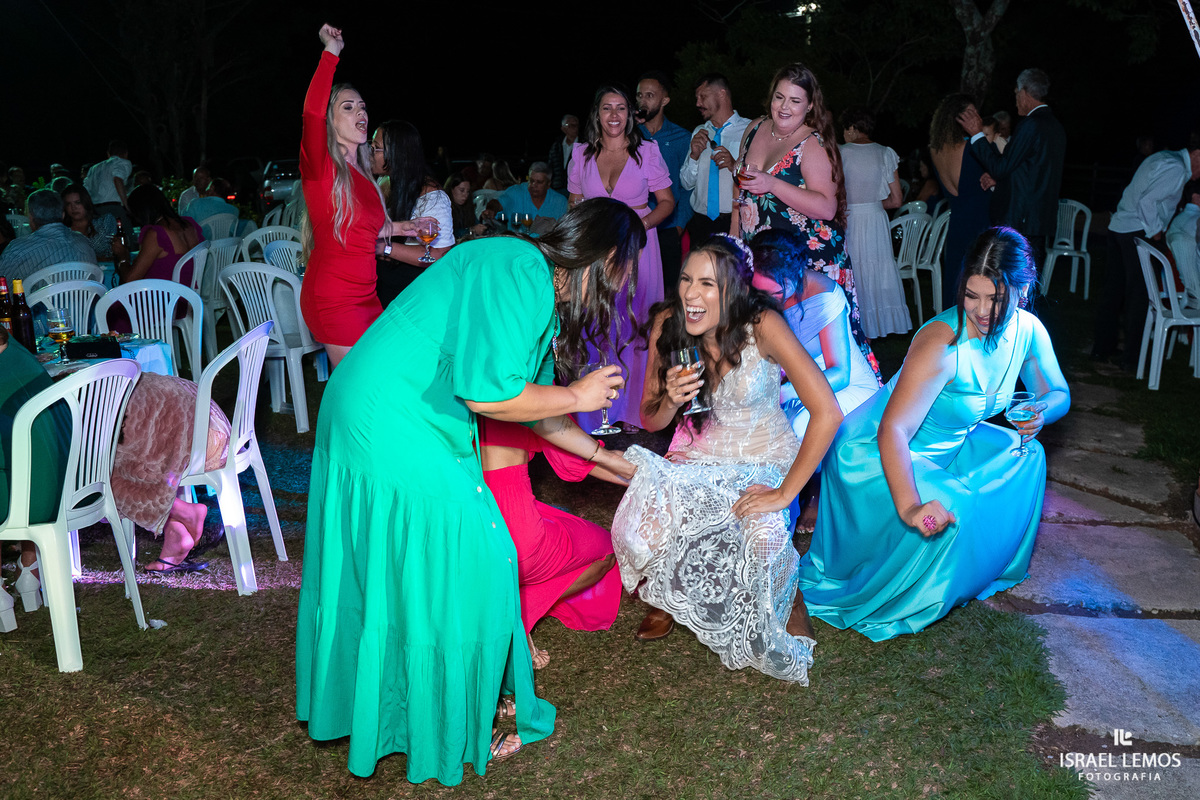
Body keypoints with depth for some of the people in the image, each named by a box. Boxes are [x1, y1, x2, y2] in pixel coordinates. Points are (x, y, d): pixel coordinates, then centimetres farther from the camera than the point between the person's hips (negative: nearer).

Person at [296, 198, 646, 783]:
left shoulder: (539, 293, 14)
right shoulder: (519, 270, -19)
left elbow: (533, 410, 22)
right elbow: (489, 393, -26)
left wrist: (607, 460, 29)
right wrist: (578, 395, -10)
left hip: (367, 422, 10)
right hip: (395, 433, -10)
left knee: (381, 573, 21)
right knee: (460, 568, 2)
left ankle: (367, 703, 41)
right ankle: (455, 732, 21)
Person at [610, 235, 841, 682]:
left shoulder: (762, 325, -22)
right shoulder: (667, 325, -10)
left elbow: (827, 413, -26)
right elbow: (650, 422, 1)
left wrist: (785, 493, -25)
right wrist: (671, 400, -23)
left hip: (765, 461, -3)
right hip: (697, 456, 3)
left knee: (757, 540, -33)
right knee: (640, 525, -26)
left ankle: (789, 596, 6)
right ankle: (665, 596, 11)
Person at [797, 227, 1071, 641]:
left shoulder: (1027, 331, -10)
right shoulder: (941, 343, -34)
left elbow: (1058, 393, 6)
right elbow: (893, 429, -41)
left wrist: (1042, 412, -20)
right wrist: (909, 507, -56)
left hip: (947, 446, 8)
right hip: (877, 452, -8)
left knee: (1024, 456, 3)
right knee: (949, 509, -27)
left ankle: (988, 566, 22)